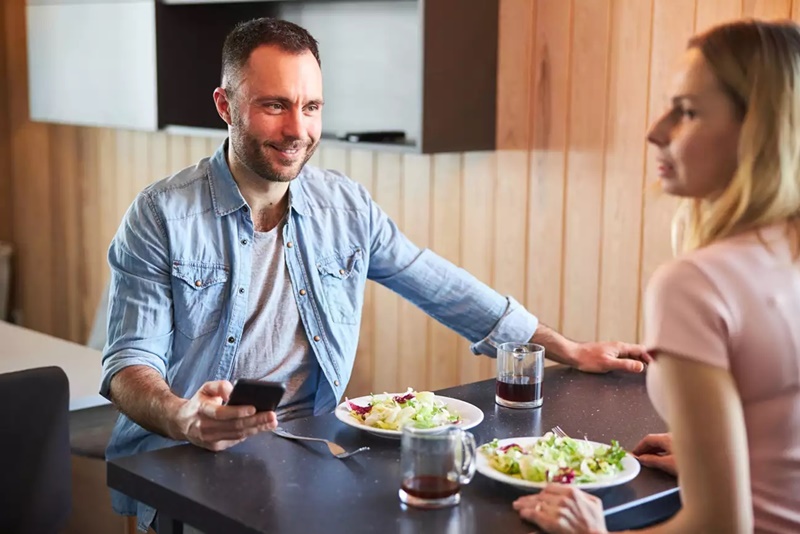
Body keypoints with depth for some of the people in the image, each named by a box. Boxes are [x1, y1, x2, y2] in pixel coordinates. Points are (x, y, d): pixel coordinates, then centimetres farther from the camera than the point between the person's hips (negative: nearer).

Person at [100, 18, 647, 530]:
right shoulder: (161, 216, -6)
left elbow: (443, 288, 13)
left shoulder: (349, 206, 5)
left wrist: (571, 351, 13)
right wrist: (183, 418, -33)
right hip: (186, 465, -3)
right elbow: (131, 360, -10)